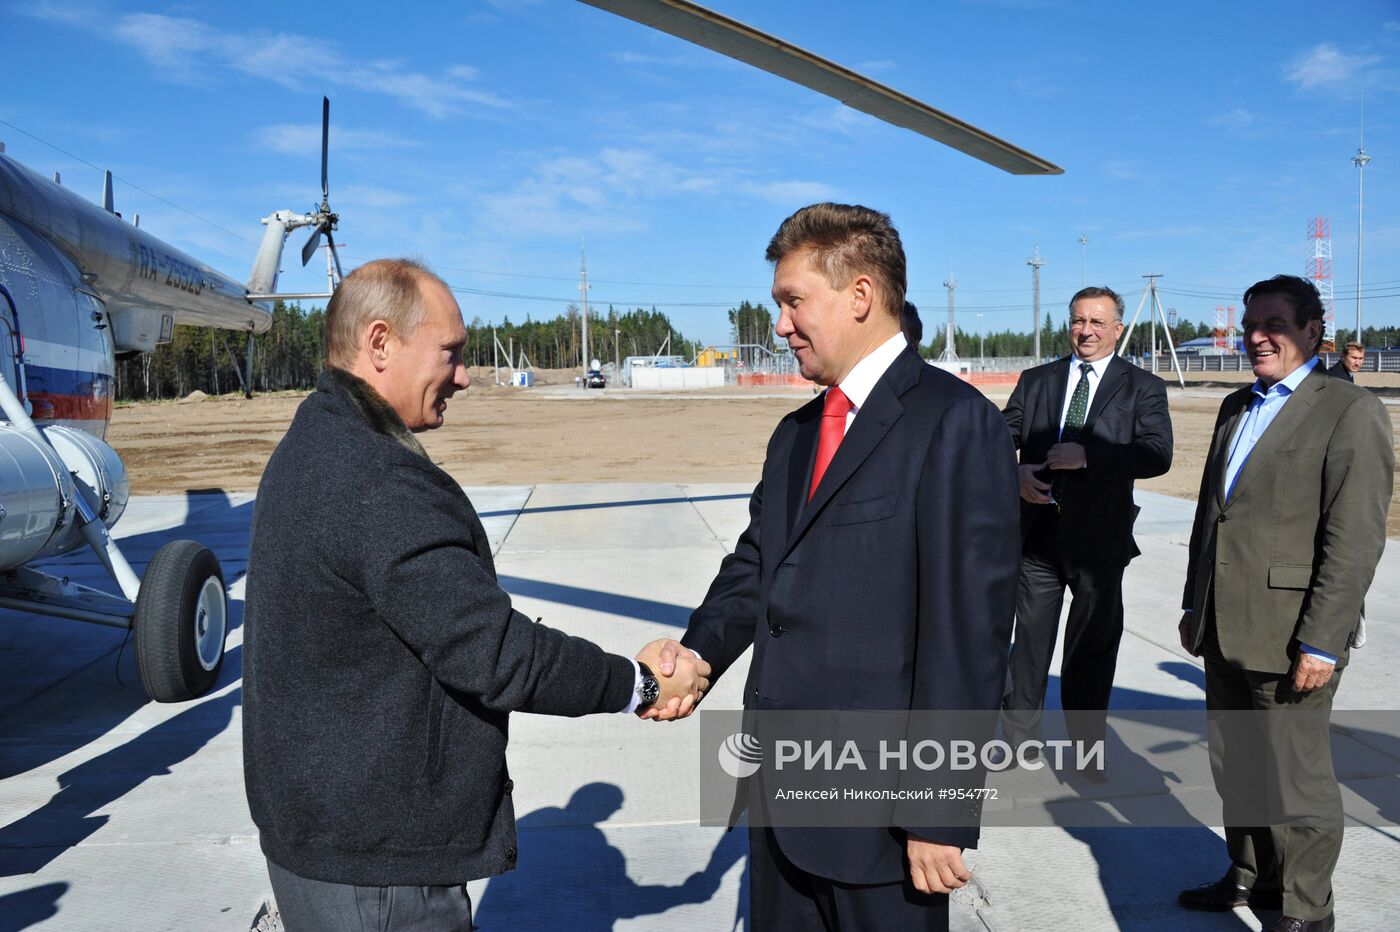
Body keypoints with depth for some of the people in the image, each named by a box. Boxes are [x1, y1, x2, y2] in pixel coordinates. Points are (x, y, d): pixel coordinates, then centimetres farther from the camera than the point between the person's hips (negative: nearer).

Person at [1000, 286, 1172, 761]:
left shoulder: (1142, 387, 2)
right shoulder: (1036, 380, 10)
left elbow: (1157, 454, -11)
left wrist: (1087, 455, -22)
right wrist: (1016, 472, -14)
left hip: (1099, 538, -2)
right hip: (1038, 532, 2)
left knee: (1093, 647, 10)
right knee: (1030, 641, 10)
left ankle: (1087, 749, 26)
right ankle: (1021, 739, 25)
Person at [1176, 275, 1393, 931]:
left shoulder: (1351, 412, -9)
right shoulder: (1237, 407, 15)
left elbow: (1355, 539, -15)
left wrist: (1321, 642, -18)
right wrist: (1194, 605, 17)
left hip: (1289, 635, -7)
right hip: (1224, 630, 7)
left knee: (1295, 778, 5)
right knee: (1234, 767, 17)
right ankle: (1250, 875, 35)